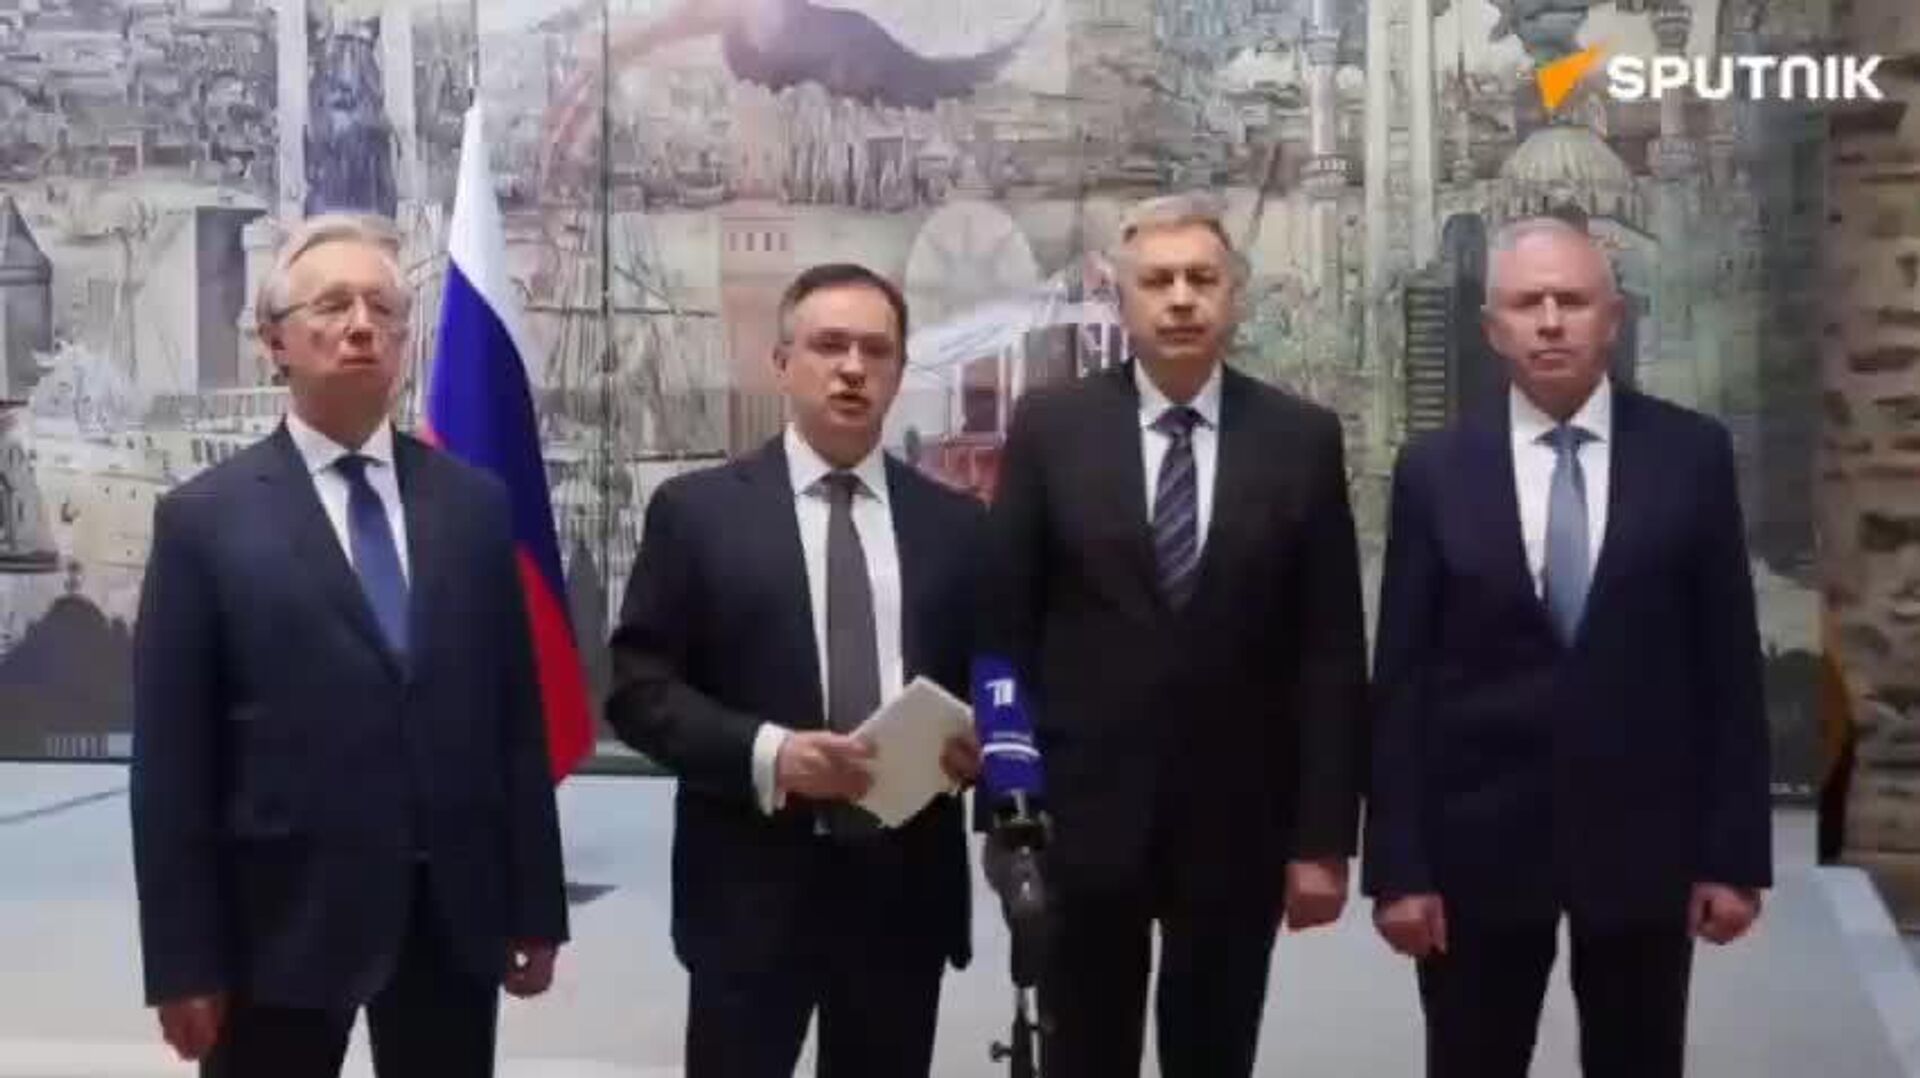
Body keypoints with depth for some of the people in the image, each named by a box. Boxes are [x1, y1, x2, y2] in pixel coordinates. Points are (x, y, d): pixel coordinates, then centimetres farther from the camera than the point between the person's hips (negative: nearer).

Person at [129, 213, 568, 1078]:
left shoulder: (475, 503, 6)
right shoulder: (205, 517, -3)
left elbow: (515, 713, 7)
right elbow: (170, 757, -5)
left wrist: (536, 906, 6)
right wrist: (183, 961, -8)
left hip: (456, 912, 3)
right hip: (282, 916, -2)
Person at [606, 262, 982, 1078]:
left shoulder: (956, 522, 9)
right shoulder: (696, 509, 0)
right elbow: (638, 689, -3)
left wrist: (978, 743, -9)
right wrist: (764, 752, -19)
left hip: (905, 888, 3)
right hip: (751, 890, -3)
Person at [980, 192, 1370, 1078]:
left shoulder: (1302, 438, 0)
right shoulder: (1050, 426, -1)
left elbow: (1330, 653, 0)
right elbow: (1004, 625, 1)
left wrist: (1324, 836, -4)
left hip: (1239, 819, 1)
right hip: (1083, 811, 0)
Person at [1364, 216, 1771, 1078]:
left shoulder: (1692, 454, 0)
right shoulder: (1434, 471, 0)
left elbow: (1728, 662, 1)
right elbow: (1401, 681, -1)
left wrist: (1735, 853, -2)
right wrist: (1398, 864, -6)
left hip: (1644, 838, 0)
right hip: (1478, 842, 0)